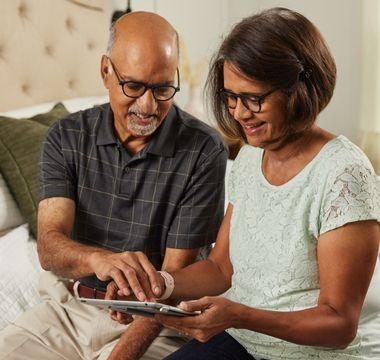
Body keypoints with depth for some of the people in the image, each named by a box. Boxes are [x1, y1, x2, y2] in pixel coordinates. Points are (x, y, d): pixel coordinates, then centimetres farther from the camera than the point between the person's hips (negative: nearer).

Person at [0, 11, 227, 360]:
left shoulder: (204, 151, -14)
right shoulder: (66, 137, -3)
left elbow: (175, 274, -13)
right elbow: (49, 246, -14)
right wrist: (98, 259, -37)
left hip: (151, 321, -3)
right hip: (65, 306, 3)